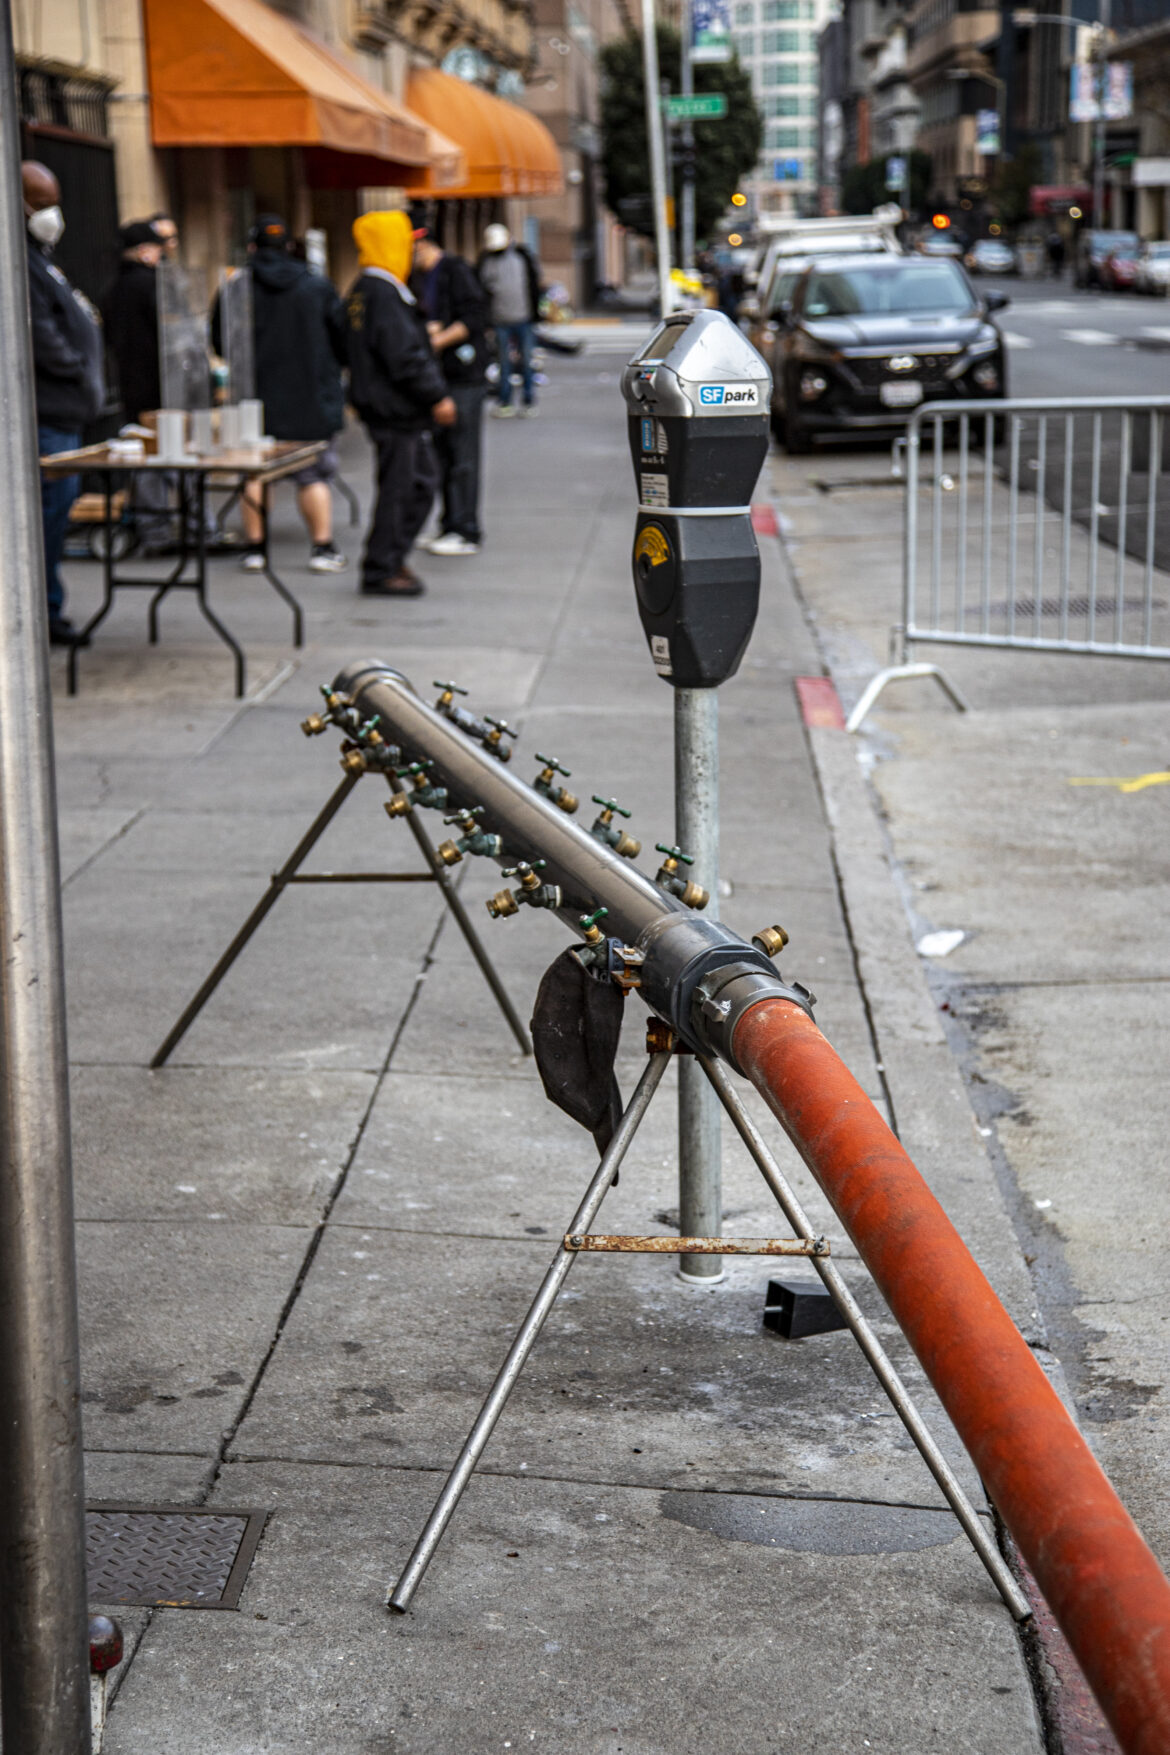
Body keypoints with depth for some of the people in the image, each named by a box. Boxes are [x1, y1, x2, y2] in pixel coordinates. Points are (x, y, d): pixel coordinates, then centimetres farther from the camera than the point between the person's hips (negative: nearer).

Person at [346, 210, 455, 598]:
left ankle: (391, 559, 23)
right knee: (399, 486, -4)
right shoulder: (384, 294, -19)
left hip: (382, 403, 11)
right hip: (394, 410, -11)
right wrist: (437, 396, -16)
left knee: (423, 478, 17)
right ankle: (380, 572, 3)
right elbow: (405, 356, -23)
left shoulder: (364, 289, 15)